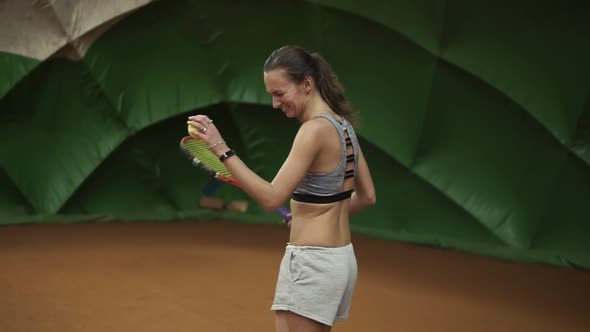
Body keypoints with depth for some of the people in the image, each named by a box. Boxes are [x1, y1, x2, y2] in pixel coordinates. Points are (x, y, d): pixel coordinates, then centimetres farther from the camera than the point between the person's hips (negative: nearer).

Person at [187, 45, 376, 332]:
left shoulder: (315, 129, -18)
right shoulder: (343, 125, 8)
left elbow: (272, 198, -24)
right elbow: (367, 196, 16)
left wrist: (220, 148, -25)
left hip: (312, 263, -9)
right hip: (342, 258, 9)